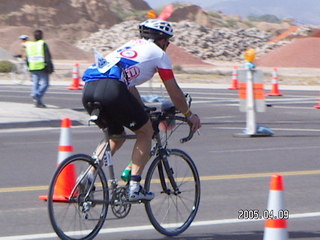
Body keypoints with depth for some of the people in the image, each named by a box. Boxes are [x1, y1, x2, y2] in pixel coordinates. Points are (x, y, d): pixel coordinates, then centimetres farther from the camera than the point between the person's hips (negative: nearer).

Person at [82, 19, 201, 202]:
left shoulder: (130, 46, 36)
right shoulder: (158, 53, 17)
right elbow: (175, 92, 22)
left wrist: (143, 110, 58)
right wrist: (189, 115, 38)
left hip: (89, 89, 7)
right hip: (112, 89, -7)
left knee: (116, 136, 27)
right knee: (146, 132, 14)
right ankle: (134, 186, 4)